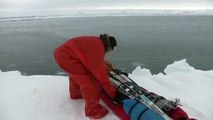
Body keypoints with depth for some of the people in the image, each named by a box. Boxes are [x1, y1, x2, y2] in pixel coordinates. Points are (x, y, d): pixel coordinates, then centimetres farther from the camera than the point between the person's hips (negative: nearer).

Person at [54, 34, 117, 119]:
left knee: (76, 74, 32)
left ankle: (75, 94, 55)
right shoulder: (97, 48, -19)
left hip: (62, 52, 11)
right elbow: (100, 72, -18)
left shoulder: (96, 43, 10)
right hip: (65, 56, -11)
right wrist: (112, 92, -11)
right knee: (87, 79, -12)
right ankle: (92, 110, -1)